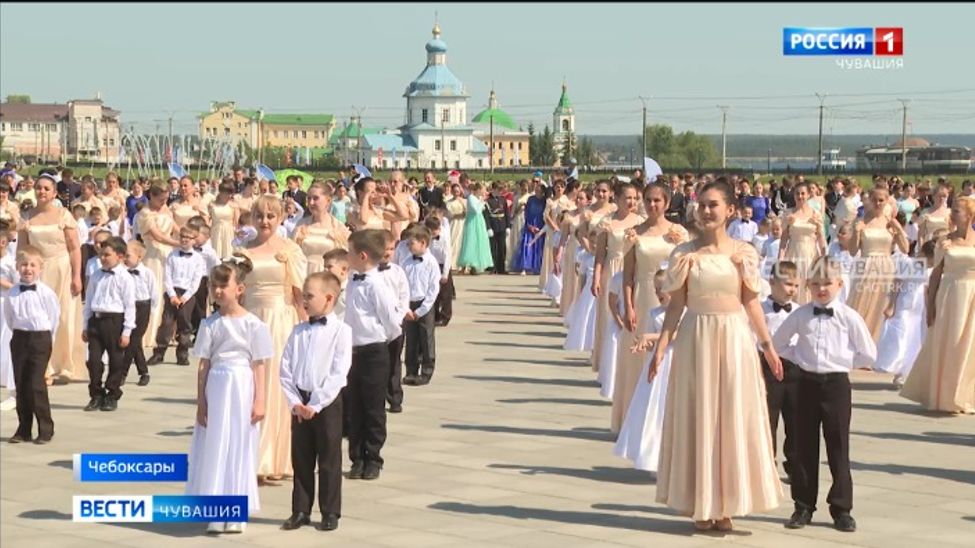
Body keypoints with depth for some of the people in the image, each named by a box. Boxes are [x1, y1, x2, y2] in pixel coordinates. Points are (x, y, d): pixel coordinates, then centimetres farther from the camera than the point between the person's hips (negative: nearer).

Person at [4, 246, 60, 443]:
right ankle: (23, 430, 15)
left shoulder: (46, 293, -9)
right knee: (20, 385, 7)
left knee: (36, 384, -9)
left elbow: (55, 317, 0)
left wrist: (46, 339, 6)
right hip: (19, 339, 4)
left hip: (40, 339, -4)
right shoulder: (12, 293, 1)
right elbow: (8, 317, 13)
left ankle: (46, 429, 0)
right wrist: (18, 335, 12)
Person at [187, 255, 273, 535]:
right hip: (216, 388, 2)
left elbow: (259, 366, -3)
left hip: (242, 390, -2)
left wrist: (259, 400, -7)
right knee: (215, 447, 3)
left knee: (239, 448, 3)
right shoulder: (210, 324, 3)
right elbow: (204, 365, 4)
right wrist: (201, 401, 1)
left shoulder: (253, 325, -4)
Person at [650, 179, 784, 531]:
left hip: (734, 339, 1)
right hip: (695, 338, -1)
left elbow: (751, 303, 6)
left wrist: (768, 345, 4)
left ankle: (725, 506, 13)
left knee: (733, 418, 3)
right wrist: (661, 347, -6)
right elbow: (676, 305, 0)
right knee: (698, 418, 3)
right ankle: (701, 506, 12)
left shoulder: (744, 252, 2)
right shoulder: (684, 253, 0)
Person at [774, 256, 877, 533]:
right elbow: (777, 342, 15)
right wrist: (798, 356, 3)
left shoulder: (849, 317, -3)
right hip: (807, 383, 2)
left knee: (838, 448, 3)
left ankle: (841, 508, 10)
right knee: (805, 446, 6)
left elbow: (869, 355, 0)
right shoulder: (800, 315, 2)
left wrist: (843, 360, -4)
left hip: (837, 384, -2)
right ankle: (804, 506, 14)